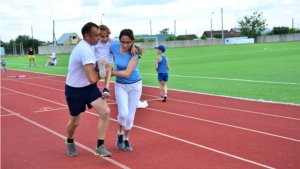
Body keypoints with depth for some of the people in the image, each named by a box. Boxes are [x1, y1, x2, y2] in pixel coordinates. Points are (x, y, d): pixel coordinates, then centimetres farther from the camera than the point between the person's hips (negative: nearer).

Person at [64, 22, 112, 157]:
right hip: (75, 90, -7)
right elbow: (92, 79, -33)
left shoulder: (87, 46, 0)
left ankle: (100, 147, -5)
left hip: (89, 87, 7)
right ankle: (70, 141, 45)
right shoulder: (85, 50, -30)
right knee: (75, 121, 12)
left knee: (105, 111, -14)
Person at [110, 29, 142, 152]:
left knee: (130, 115, 5)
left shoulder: (135, 53, -22)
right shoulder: (114, 47, -13)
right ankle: (120, 134, 13)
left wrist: (111, 72, -28)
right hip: (120, 85, 1)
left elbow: (127, 73, -29)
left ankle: (126, 139, 28)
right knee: (123, 113, -17)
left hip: (135, 86, -1)